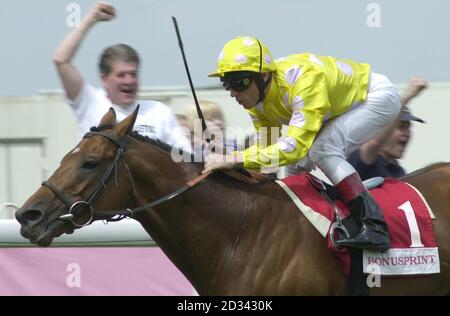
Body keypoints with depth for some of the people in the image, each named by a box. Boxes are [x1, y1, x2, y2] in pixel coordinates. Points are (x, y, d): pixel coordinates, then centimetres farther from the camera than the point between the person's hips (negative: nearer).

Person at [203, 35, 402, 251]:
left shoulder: (303, 79, -40)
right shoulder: (256, 96, -13)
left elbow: (294, 146, -46)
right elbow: (266, 147, -3)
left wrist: (234, 159, -51)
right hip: (342, 107, 9)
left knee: (322, 148, -28)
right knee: (299, 165, 0)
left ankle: (374, 226, -32)